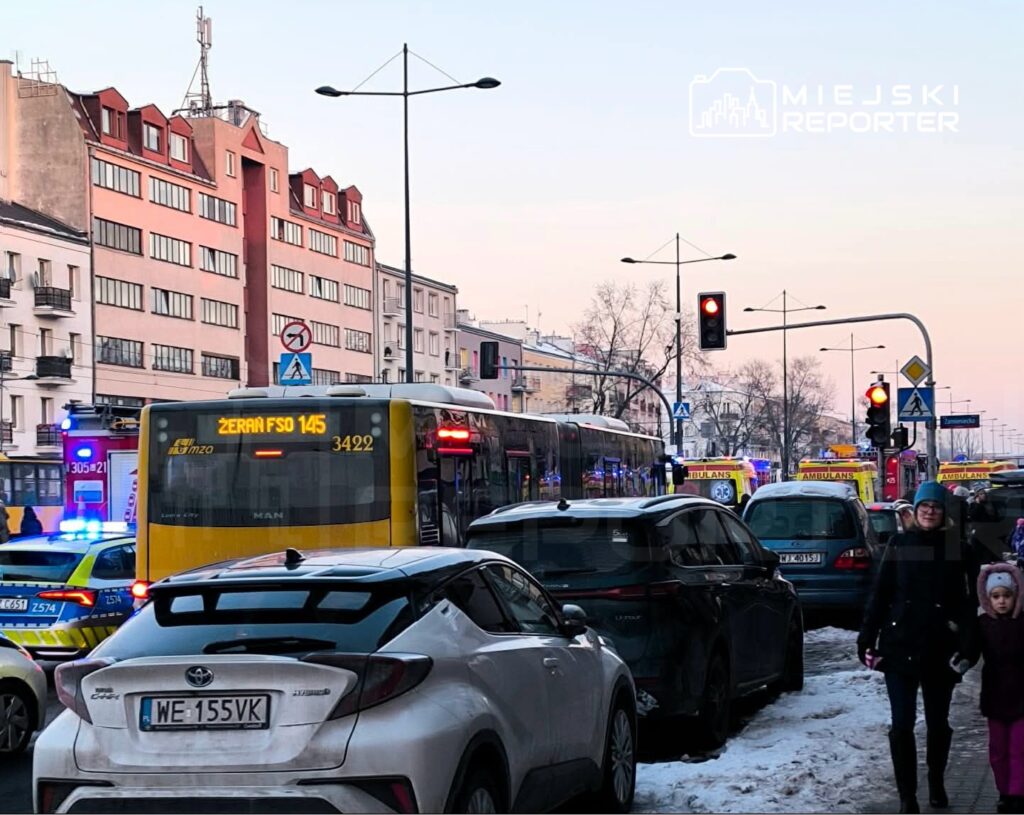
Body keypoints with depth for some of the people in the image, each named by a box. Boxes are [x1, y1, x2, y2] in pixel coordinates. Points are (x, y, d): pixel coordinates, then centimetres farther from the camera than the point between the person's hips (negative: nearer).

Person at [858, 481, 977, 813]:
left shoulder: (954, 548, 2)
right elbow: (879, 594, 2)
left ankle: (937, 783, 31)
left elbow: (965, 599, 2)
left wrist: (965, 644, -7)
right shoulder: (898, 545, 2)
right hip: (900, 645, -1)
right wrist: (867, 639, -3)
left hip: (940, 649, 1)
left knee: (938, 722, 12)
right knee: (902, 723, -3)